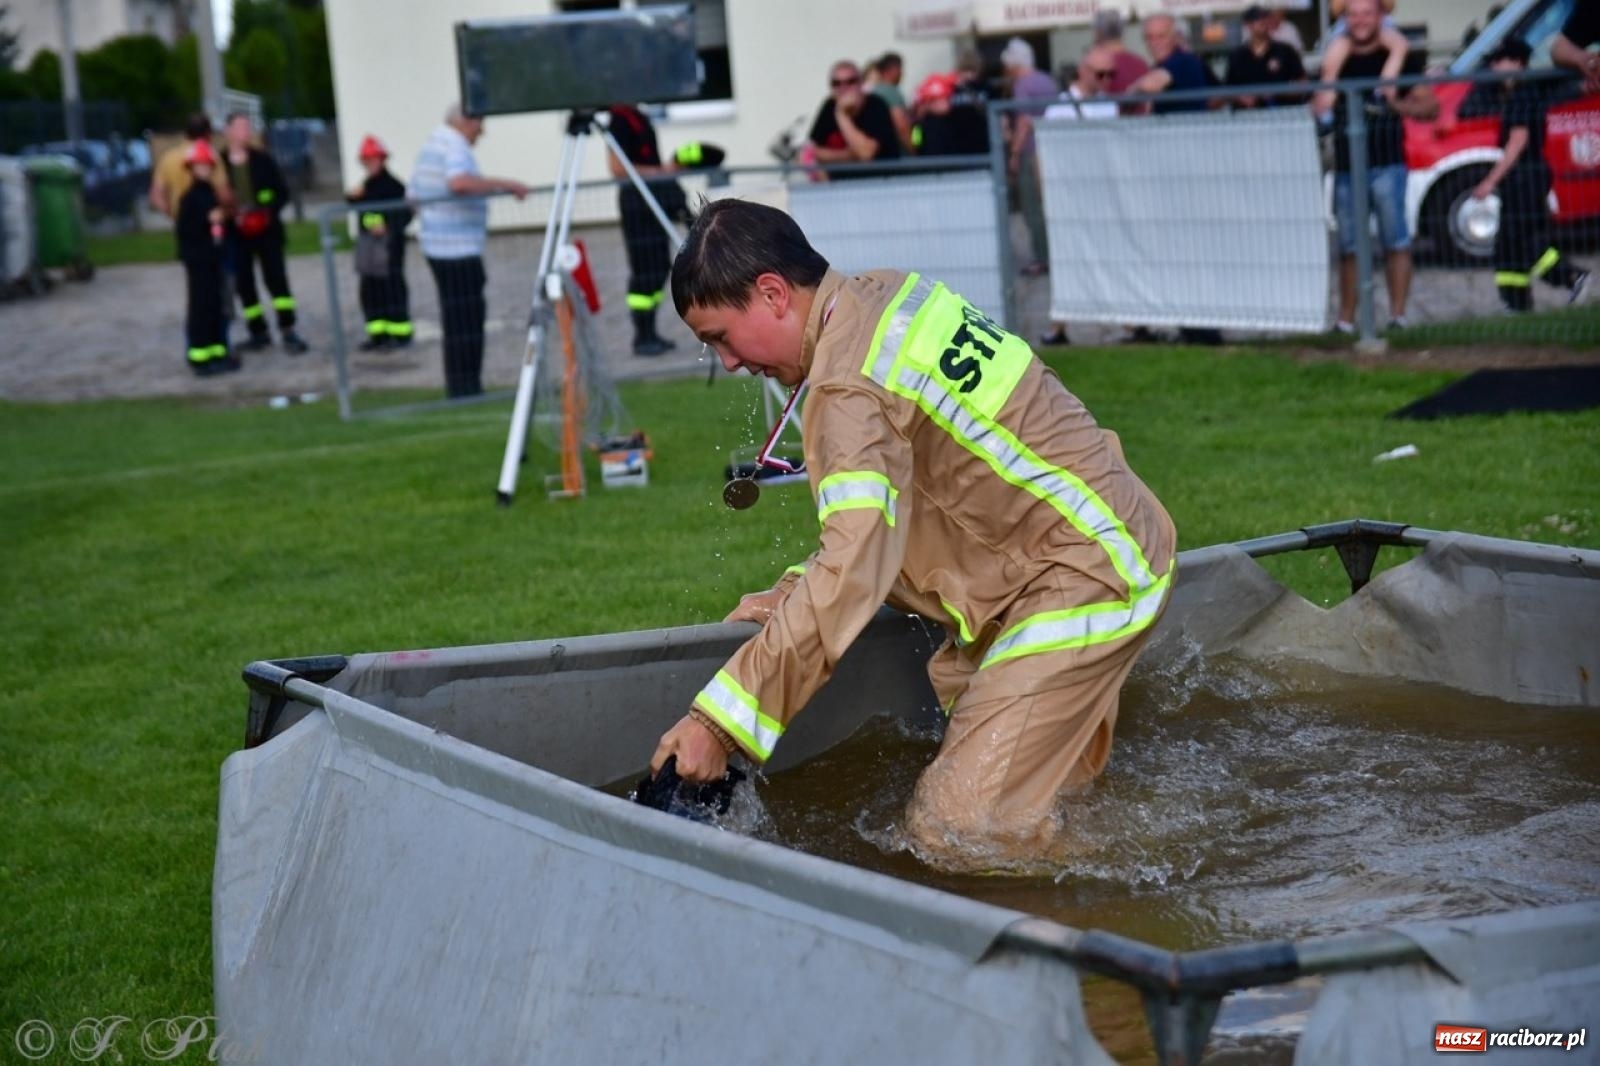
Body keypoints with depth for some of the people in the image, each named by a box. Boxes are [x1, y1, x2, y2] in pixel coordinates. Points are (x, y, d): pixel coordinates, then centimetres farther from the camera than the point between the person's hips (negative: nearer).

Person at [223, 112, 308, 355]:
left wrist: (270, 211, -11)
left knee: (276, 277, -5)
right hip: (236, 234, 0)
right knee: (244, 283, 5)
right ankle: (259, 332, 16)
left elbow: (282, 191, 5)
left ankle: (288, 331, -5)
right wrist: (229, 216, -16)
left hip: (266, 230, 0)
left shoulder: (263, 160, 4)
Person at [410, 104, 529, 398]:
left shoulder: (431, 143, 18)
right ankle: (466, 387, -7)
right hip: (459, 248, -10)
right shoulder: (455, 146, -12)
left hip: (436, 245, 10)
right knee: (467, 318, -7)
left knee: (456, 316, 13)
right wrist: (504, 185, -29)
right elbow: (460, 182, -33)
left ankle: (458, 387, 15)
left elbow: (415, 195, 24)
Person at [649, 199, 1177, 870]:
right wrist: (800, 592, 10)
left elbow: (849, 580, -28)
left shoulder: (850, 389, -22)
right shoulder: (887, 293, 6)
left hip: (1089, 578, -10)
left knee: (954, 836, -11)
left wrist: (717, 722, -25)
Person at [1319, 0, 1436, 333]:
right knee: (1349, 248, 6)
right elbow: (1318, 108, 25)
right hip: (1346, 168, 4)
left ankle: (1398, 314, -3)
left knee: (1395, 243, -5)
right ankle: (1345, 319, 9)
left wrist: (1396, 103, -13)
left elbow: (1430, 106, 4)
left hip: (1387, 165, -4)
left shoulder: (1399, 58, 5)